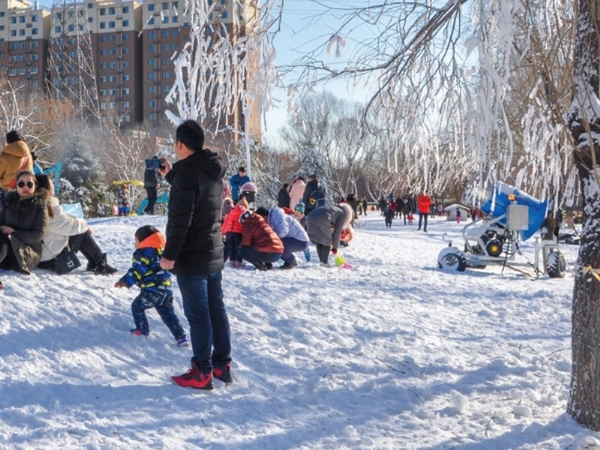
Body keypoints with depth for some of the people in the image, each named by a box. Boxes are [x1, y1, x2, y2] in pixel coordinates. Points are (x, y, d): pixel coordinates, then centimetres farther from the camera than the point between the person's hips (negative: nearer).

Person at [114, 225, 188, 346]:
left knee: (137, 307, 16)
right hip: (165, 289, 8)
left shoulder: (143, 254, -10)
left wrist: (125, 281, -10)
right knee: (168, 314, 11)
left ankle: (142, 330, 23)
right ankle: (181, 337, 4)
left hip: (151, 291, -8)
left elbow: (136, 271, -16)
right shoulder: (160, 250, 15)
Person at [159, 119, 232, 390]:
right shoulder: (213, 171, 8)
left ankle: (202, 373, 6)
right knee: (216, 310, 13)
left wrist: (169, 255, -16)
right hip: (214, 254, 8)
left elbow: (180, 218, -22)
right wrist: (170, 176, 26)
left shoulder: (187, 171, -18)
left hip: (191, 258, -8)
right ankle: (222, 365, 21)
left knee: (197, 315, -1)